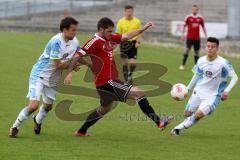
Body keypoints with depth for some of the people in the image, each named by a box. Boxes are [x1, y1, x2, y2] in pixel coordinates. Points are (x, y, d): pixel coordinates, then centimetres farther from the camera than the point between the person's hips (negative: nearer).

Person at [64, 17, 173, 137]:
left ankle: (81, 131, 35)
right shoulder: (95, 42, -15)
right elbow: (78, 56, -18)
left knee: (105, 109, 28)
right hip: (106, 82, -10)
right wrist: (69, 73, -24)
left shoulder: (110, 38, 10)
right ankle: (158, 121, -12)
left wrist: (143, 29, 9)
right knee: (139, 93, -12)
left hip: (110, 81, 10)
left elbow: (127, 36, 17)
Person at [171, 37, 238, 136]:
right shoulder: (201, 61, -3)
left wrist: (227, 90, -28)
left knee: (199, 114, -23)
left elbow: (235, 77, -16)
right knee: (187, 114, 9)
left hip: (213, 96, -5)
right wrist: (188, 88, 16)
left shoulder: (223, 63, -18)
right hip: (198, 92, 5)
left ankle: (180, 127, -3)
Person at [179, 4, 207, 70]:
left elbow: (203, 27, 13)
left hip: (197, 38, 3)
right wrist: (183, 34, -3)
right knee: (187, 49, -14)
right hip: (189, 37, -3)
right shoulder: (188, 17, -2)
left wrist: (206, 35, 9)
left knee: (197, 52, 5)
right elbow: (184, 26, 4)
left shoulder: (200, 18, 4)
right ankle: (183, 64, -5)